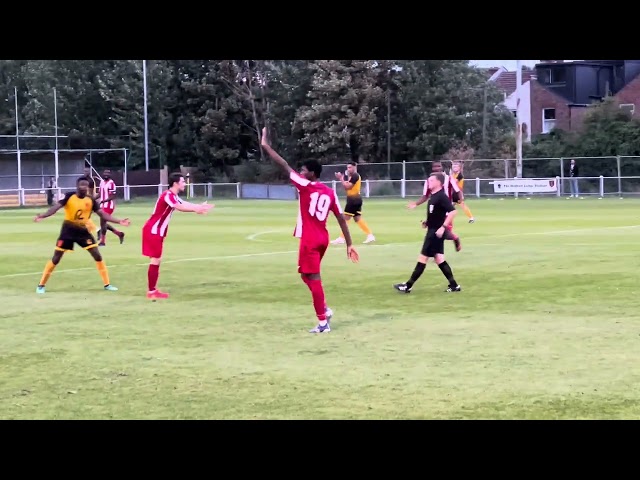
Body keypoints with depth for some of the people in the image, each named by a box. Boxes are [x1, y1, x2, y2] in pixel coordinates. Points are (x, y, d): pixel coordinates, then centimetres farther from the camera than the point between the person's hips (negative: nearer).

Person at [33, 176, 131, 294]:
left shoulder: (91, 200, -5)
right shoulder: (69, 196, -14)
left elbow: (102, 214, -3)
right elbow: (56, 207, -23)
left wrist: (119, 221, -11)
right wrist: (42, 216, -38)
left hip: (83, 231, 3)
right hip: (68, 230, -3)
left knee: (97, 255, -5)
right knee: (56, 258, -1)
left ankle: (107, 284, 7)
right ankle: (41, 285, 11)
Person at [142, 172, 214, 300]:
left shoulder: (173, 196, 14)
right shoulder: (167, 195, -19)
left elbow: (184, 205, 4)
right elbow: (180, 207, -35)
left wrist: (200, 207, -9)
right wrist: (196, 209, -39)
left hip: (157, 231, 11)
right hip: (153, 231, -11)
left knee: (156, 260, 12)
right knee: (155, 260, -9)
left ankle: (153, 290, 17)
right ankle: (151, 292, -6)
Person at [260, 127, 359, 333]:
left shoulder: (306, 186, -9)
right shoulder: (330, 193, 7)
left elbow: (285, 165, -7)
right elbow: (341, 219, 6)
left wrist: (266, 145, -1)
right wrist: (349, 244, 10)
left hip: (310, 240, -7)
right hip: (322, 238, 7)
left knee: (313, 278, -3)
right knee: (309, 275, 24)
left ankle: (323, 322, -3)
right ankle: (325, 310, 19)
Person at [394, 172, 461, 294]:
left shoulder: (441, 197, -18)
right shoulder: (433, 196, 12)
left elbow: (453, 211, -26)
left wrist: (443, 227, -27)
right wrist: (428, 222, 10)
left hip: (436, 232, -10)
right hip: (433, 231, 10)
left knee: (423, 258, -4)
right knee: (439, 259, 12)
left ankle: (408, 286, 2)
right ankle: (454, 285, 14)